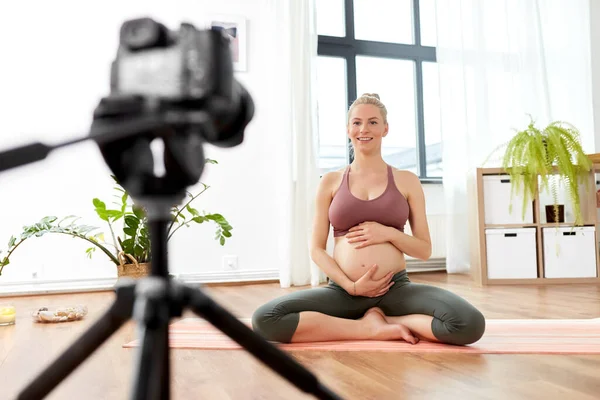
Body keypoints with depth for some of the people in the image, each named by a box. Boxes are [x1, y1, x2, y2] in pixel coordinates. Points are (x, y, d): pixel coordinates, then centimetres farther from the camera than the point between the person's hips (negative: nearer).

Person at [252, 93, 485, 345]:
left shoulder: (407, 181, 8)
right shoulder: (330, 182, 9)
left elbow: (425, 250, 10)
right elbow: (316, 249, 6)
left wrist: (390, 233, -10)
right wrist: (351, 286, -9)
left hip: (396, 288, -1)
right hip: (343, 290, 1)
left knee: (470, 323, -29)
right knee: (264, 319, -26)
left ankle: (381, 320, -6)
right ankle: (373, 328, -14)